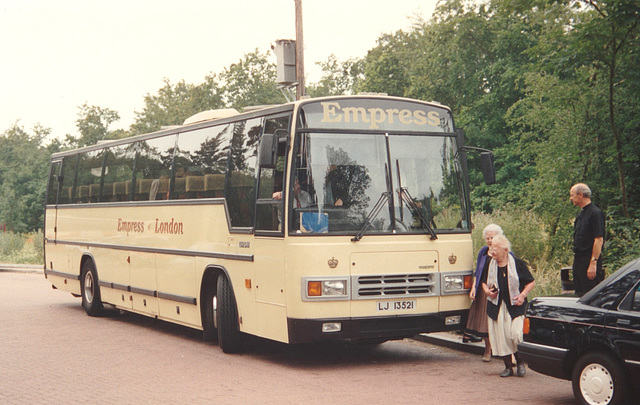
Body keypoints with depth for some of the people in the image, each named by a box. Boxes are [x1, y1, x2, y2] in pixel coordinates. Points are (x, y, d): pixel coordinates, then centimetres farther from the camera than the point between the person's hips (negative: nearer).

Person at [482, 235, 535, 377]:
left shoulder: (517, 263, -4)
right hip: (496, 306, 4)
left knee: (515, 335, -13)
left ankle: (520, 362, 11)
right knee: (500, 336, 1)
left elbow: (531, 282, 3)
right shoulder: (489, 264, 6)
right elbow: (484, 282, 21)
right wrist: (487, 291, 0)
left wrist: (523, 295, -11)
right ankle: (508, 367, 13)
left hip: (515, 306, -4)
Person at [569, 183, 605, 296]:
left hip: (589, 260, -10)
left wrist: (593, 263, -22)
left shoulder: (595, 213, -12)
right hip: (578, 260, 10)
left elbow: (599, 240, -18)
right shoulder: (581, 214, 17)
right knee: (579, 294, 11)